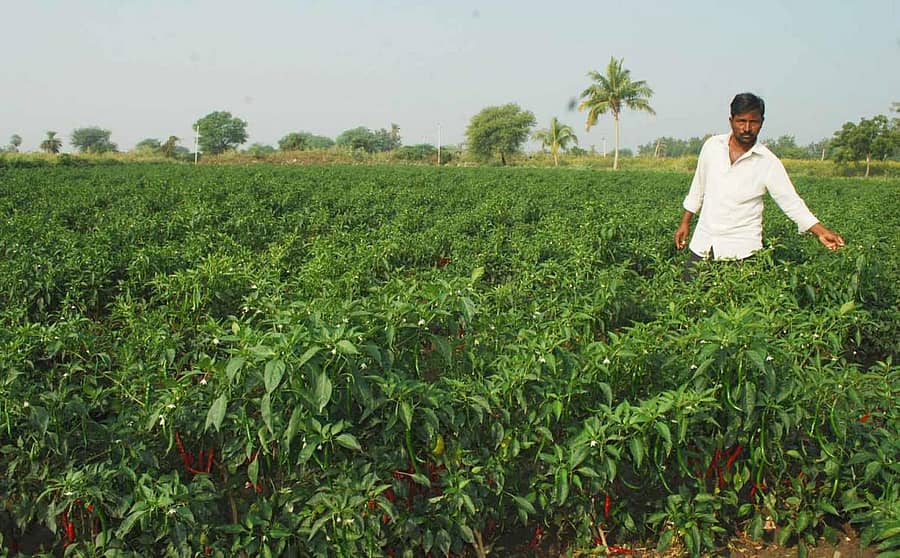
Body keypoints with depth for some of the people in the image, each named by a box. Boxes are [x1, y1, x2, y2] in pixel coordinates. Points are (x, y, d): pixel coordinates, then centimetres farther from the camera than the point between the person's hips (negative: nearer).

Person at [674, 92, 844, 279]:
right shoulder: (712, 146, 2)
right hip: (702, 244, 3)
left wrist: (821, 232, -18)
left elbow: (792, 203, -7)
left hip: (740, 250, -3)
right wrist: (685, 222, 16)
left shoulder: (768, 163, -7)